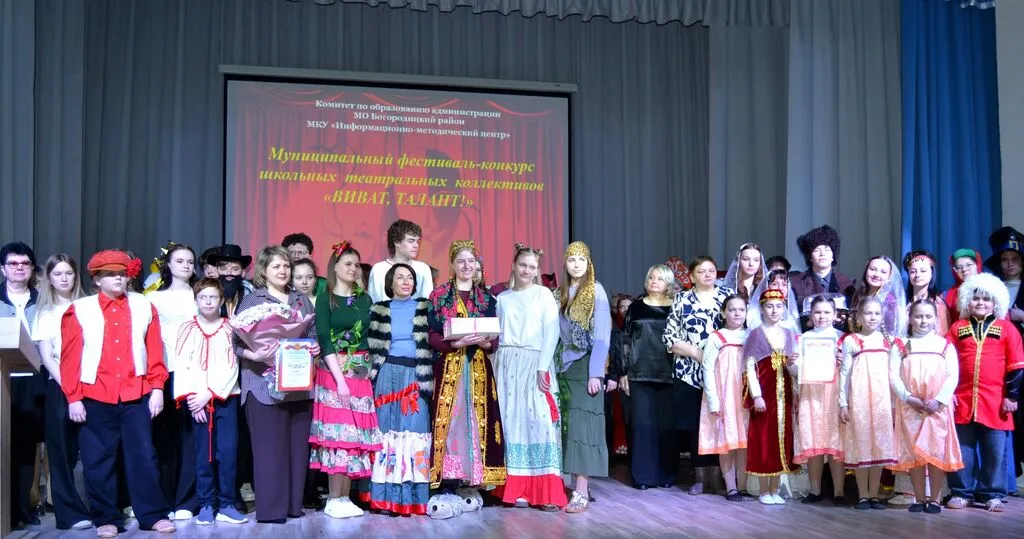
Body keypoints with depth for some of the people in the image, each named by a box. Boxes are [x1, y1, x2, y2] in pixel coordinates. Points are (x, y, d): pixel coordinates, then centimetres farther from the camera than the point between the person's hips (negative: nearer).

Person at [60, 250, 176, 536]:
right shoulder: (80, 310, 4)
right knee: (99, 460, 5)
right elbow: (70, 357, 2)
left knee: (143, 455, 3)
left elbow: (155, 350, 7)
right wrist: (73, 397, -3)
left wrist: (157, 387, 0)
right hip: (95, 397, -1)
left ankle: (153, 515, 11)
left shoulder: (143, 306, 9)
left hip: (137, 395, 1)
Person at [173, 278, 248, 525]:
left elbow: (230, 367, -2)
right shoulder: (187, 329, 5)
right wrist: (191, 397, -11)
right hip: (197, 400, 0)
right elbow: (181, 366, -1)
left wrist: (209, 394, -11)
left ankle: (227, 504, 3)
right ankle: (206, 505, 9)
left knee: (228, 450, -5)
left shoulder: (229, 329, 5)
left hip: (225, 397, 0)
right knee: (203, 453, 1)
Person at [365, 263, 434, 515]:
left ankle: (412, 497, 0)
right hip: (389, 375, 0)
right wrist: (376, 376, 1)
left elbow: (432, 343, 6)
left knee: (415, 430, -4)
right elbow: (372, 346, 8)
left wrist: (426, 379, -1)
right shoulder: (379, 310, 9)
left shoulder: (424, 308, 9)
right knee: (388, 429, -2)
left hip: (416, 375, 0)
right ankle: (388, 496, 3)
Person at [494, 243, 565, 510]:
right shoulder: (503, 298, 14)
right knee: (512, 422, 0)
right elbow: (497, 334, 12)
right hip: (507, 364, 3)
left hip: (534, 363, -3)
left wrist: (543, 367, -12)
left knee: (539, 421, -10)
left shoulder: (544, 295, 6)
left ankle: (547, 493, -9)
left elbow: (551, 333, -2)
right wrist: (498, 365, -2)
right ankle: (516, 489, 4)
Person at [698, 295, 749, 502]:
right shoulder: (716, 338, -2)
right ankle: (730, 487, 8)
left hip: (745, 397, 3)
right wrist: (713, 400, -10)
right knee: (726, 440, 0)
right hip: (723, 397, -3)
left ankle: (742, 485, 12)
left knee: (744, 440, 3)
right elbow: (708, 370, -5)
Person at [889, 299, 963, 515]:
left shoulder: (946, 345, 7)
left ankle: (934, 498, 9)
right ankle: (919, 498, 12)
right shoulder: (900, 346, 7)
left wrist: (939, 400, -14)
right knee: (913, 454, 3)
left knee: (937, 453, 0)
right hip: (910, 408, 1)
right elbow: (893, 376, -1)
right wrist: (908, 398, -13)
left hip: (938, 407, 0)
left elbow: (953, 377, -1)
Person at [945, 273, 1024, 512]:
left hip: (995, 401, -1)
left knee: (995, 450, 5)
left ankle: (993, 494, 15)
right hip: (962, 399, 1)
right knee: (962, 449, 6)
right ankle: (962, 492, 15)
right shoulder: (957, 328, 8)